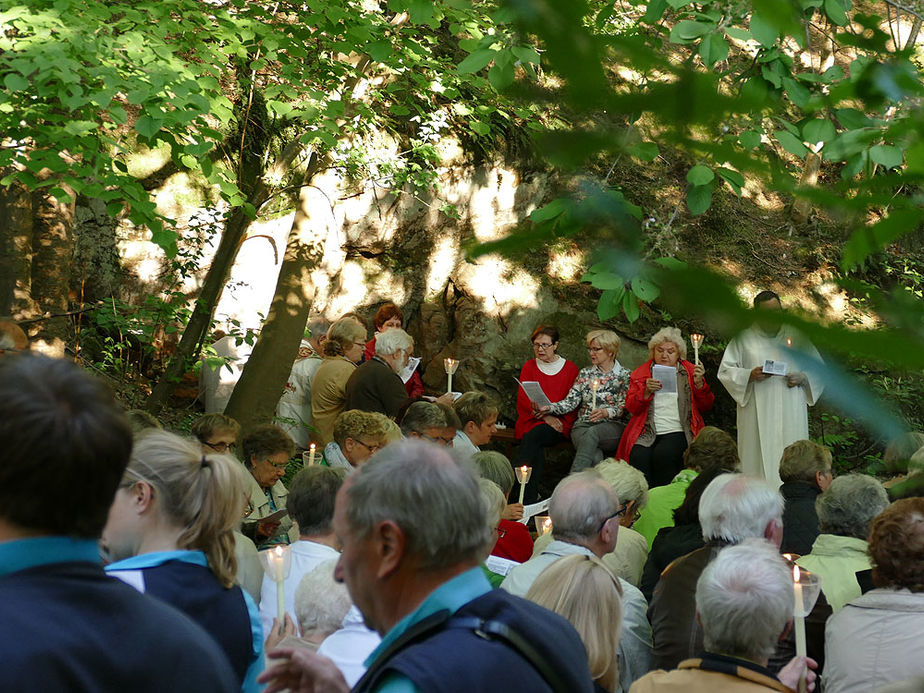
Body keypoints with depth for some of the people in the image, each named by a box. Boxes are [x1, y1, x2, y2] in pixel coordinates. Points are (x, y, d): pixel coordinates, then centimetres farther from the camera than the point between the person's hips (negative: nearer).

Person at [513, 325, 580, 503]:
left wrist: (552, 413, -14)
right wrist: (545, 416, -12)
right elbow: (523, 399, 5)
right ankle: (530, 498, -37)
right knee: (537, 449, -33)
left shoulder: (570, 368, 11)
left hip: (560, 424, -1)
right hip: (532, 420, 1)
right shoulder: (529, 367, 15)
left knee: (534, 436, -35)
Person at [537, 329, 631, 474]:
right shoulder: (585, 373, 19)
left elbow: (624, 408, -1)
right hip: (583, 426, 3)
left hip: (613, 426, -3)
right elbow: (570, 402, 9)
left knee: (592, 433, -39)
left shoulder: (624, 375, 8)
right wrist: (548, 408, -9)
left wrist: (606, 412, -21)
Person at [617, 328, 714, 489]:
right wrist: (646, 392, -10)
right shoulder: (641, 373, 16)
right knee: (639, 456, -30)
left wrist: (699, 383, -7)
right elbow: (631, 407, 8)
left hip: (677, 431, -1)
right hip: (647, 433, 1)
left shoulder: (690, 372, 14)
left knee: (663, 455, -32)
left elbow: (706, 406, 10)